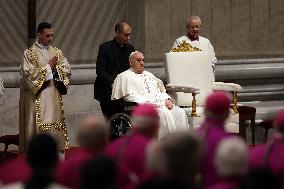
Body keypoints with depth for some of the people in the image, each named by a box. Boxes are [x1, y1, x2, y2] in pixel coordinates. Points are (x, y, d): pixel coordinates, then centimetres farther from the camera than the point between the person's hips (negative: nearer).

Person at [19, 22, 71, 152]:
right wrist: (48, 67, -11)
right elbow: (29, 73, -12)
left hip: (54, 96, 5)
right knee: (39, 126, -10)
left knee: (55, 124, 3)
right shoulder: (30, 53, -2)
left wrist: (56, 67, -11)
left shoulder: (56, 52, 14)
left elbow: (67, 69, 8)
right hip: (38, 97, -5)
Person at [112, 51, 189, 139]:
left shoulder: (149, 75, 30)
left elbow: (162, 91, 26)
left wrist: (167, 100, 3)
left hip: (161, 104, 7)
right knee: (164, 113, -35)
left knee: (180, 113, -20)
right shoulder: (124, 76, 8)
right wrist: (148, 103, -17)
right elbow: (131, 97, -5)